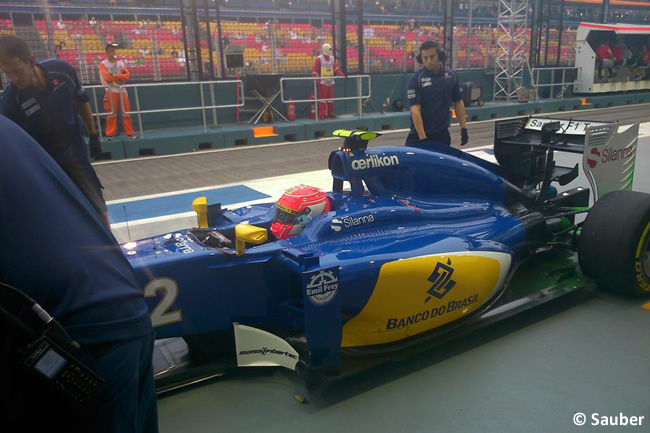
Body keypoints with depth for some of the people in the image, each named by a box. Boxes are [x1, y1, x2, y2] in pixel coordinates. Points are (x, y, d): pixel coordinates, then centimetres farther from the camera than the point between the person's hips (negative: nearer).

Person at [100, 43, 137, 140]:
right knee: (111, 113, -3)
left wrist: (114, 75, -13)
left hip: (122, 91, 3)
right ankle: (110, 134, 2)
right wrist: (120, 77, -8)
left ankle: (130, 133, 8)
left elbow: (127, 76, -4)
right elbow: (107, 78, -14)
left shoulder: (121, 64, 12)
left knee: (126, 112, 3)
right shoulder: (103, 64, 0)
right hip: (111, 92, -3)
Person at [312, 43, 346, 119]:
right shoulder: (319, 59, -6)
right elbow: (315, 70, -9)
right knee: (323, 98, -7)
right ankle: (322, 114, -4)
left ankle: (330, 113, 16)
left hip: (330, 81, 6)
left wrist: (342, 74, -4)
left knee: (330, 98, 8)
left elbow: (336, 67, 9)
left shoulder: (332, 58, 13)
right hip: (322, 82, -6)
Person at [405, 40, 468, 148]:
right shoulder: (415, 79, -11)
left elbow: (458, 102, 12)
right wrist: (422, 138, -21)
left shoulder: (451, 75, 3)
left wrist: (463, 128, 8)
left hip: (443, 134, 4)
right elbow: (415, 109, -16)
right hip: (419, 135, -4)